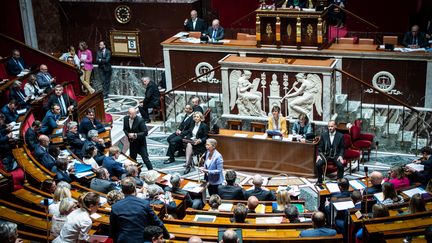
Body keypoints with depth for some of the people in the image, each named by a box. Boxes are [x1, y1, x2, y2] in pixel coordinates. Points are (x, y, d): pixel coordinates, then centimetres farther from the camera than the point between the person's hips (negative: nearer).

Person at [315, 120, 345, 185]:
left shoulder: (340, 136, 0)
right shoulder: (324, 135, 3)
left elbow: (342, 148, 5)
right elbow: (320, 147, 7)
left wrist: (340, 156, -12)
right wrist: (319, 155, -9)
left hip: (336, 155, -1)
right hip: (325, 154, 1)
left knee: (341, 165, -29)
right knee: (318, 164, -25)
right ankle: (319, 180, -3)